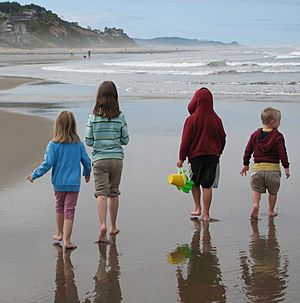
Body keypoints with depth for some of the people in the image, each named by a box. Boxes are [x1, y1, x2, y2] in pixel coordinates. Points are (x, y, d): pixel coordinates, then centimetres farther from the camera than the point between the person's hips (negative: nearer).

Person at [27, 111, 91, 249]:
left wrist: (34, 175, -1)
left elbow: (47, 164, -14)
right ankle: (67, 240, -2)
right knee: (69, 210, 3)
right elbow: (87, 161, 2)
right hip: (74, 183, 0)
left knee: (59, 207, 21)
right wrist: (87, 173, 23)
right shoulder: (78, 144, -4)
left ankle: (59, 234, 35)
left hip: (59, 182, 0)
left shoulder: (53, 144, -12)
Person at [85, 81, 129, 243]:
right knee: (114, 193, 14)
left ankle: (102, 224, -25)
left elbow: (88, 141, -4)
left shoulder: (93, 116, -7)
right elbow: (125, 140, 3)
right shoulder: (120, 116, -4)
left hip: (99, 159, -2)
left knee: (101, 193, -5)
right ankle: (113, 227, 24)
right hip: (117, 158, 2)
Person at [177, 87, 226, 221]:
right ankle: (206, 214, 4)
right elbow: (222, 138, 9)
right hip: (212, 156, 2)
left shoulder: (192, 119, -11)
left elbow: (186, 140, -8)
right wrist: (218, 152, 25)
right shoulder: (216, 119, 0)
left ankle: (198, 208, 13)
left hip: (196, 155, -2)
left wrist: (181, 158, -1)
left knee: (195, 183, 17)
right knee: (207, 185, 3)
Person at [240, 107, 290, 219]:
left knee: (256, 189, 11)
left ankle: (255, 204, -13)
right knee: (273, 191, 12)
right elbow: (282, 153, -10)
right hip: (273, 168, -2)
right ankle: (271, 211, 18)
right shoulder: (278, 136, -7)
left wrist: (246, 164, 18)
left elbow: (248, 150, 9)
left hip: (258, 167, 2)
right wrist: (286, 167, -3)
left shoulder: (255, 134, 5)